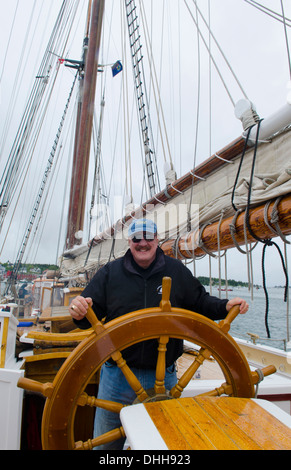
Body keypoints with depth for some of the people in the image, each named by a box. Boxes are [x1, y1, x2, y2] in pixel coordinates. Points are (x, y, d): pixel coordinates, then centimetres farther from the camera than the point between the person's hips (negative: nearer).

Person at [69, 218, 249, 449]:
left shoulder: (177, 271, 0)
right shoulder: (109, 273, -3)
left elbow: (200, 303, 8)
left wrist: (225, 306, -9)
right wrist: (80, 311, -26)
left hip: (164, 377, 1)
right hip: (117, 375, 0)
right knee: (106, 443, 19)